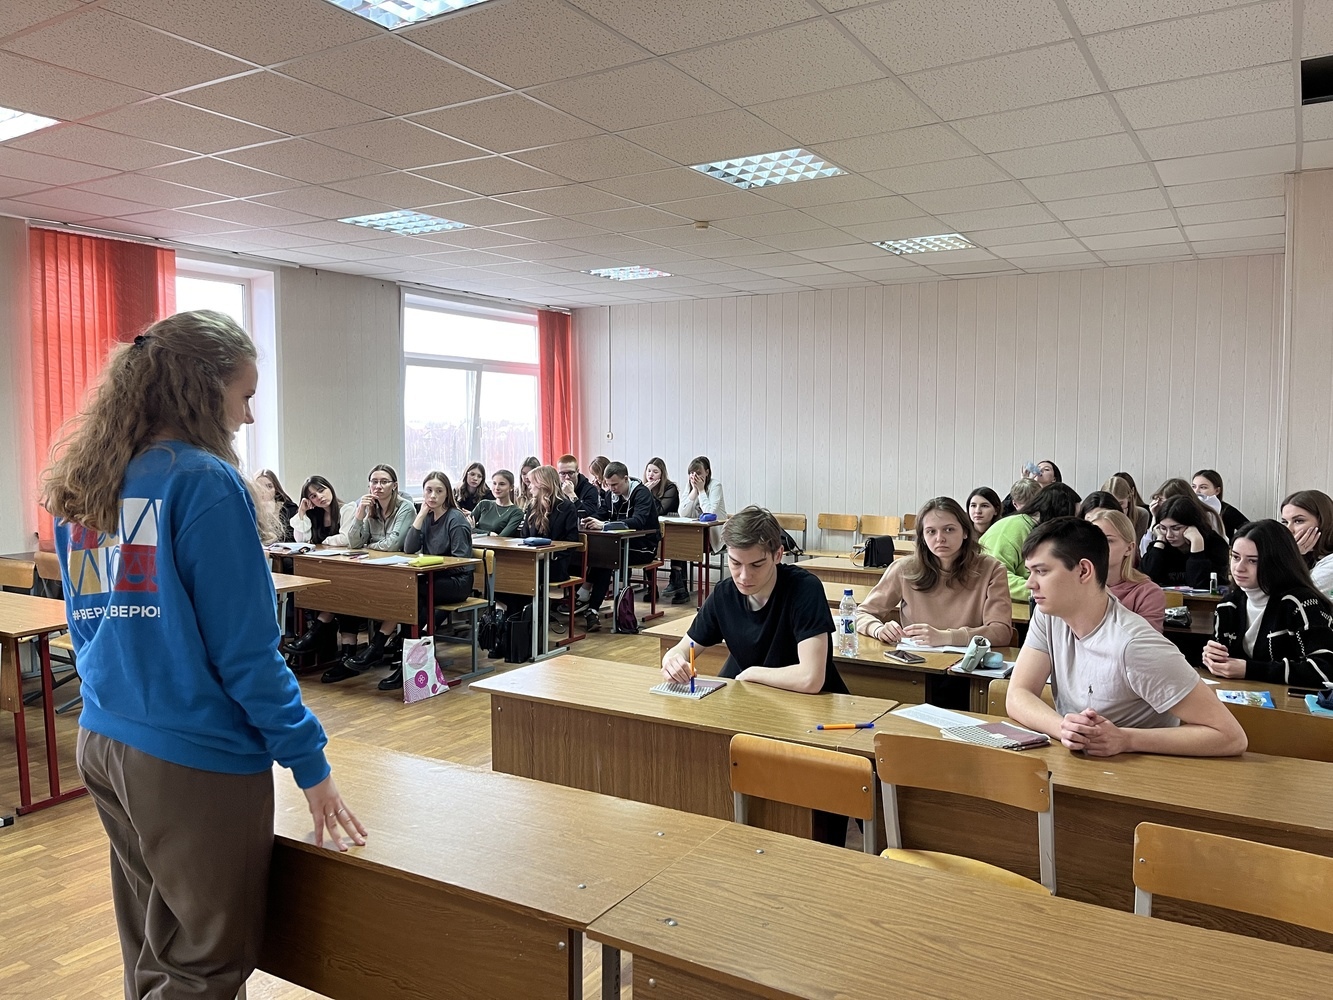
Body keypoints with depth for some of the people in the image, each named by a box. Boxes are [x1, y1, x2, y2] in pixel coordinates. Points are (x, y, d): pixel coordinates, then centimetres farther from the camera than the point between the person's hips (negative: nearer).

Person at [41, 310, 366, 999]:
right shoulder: (205, 481, -18)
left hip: (103, 742, 9)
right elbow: (245, 648, -19)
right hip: (194, 760, -8)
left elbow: (90, 625, 17)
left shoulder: (84, 483, 7)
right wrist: (309, 760, -12)